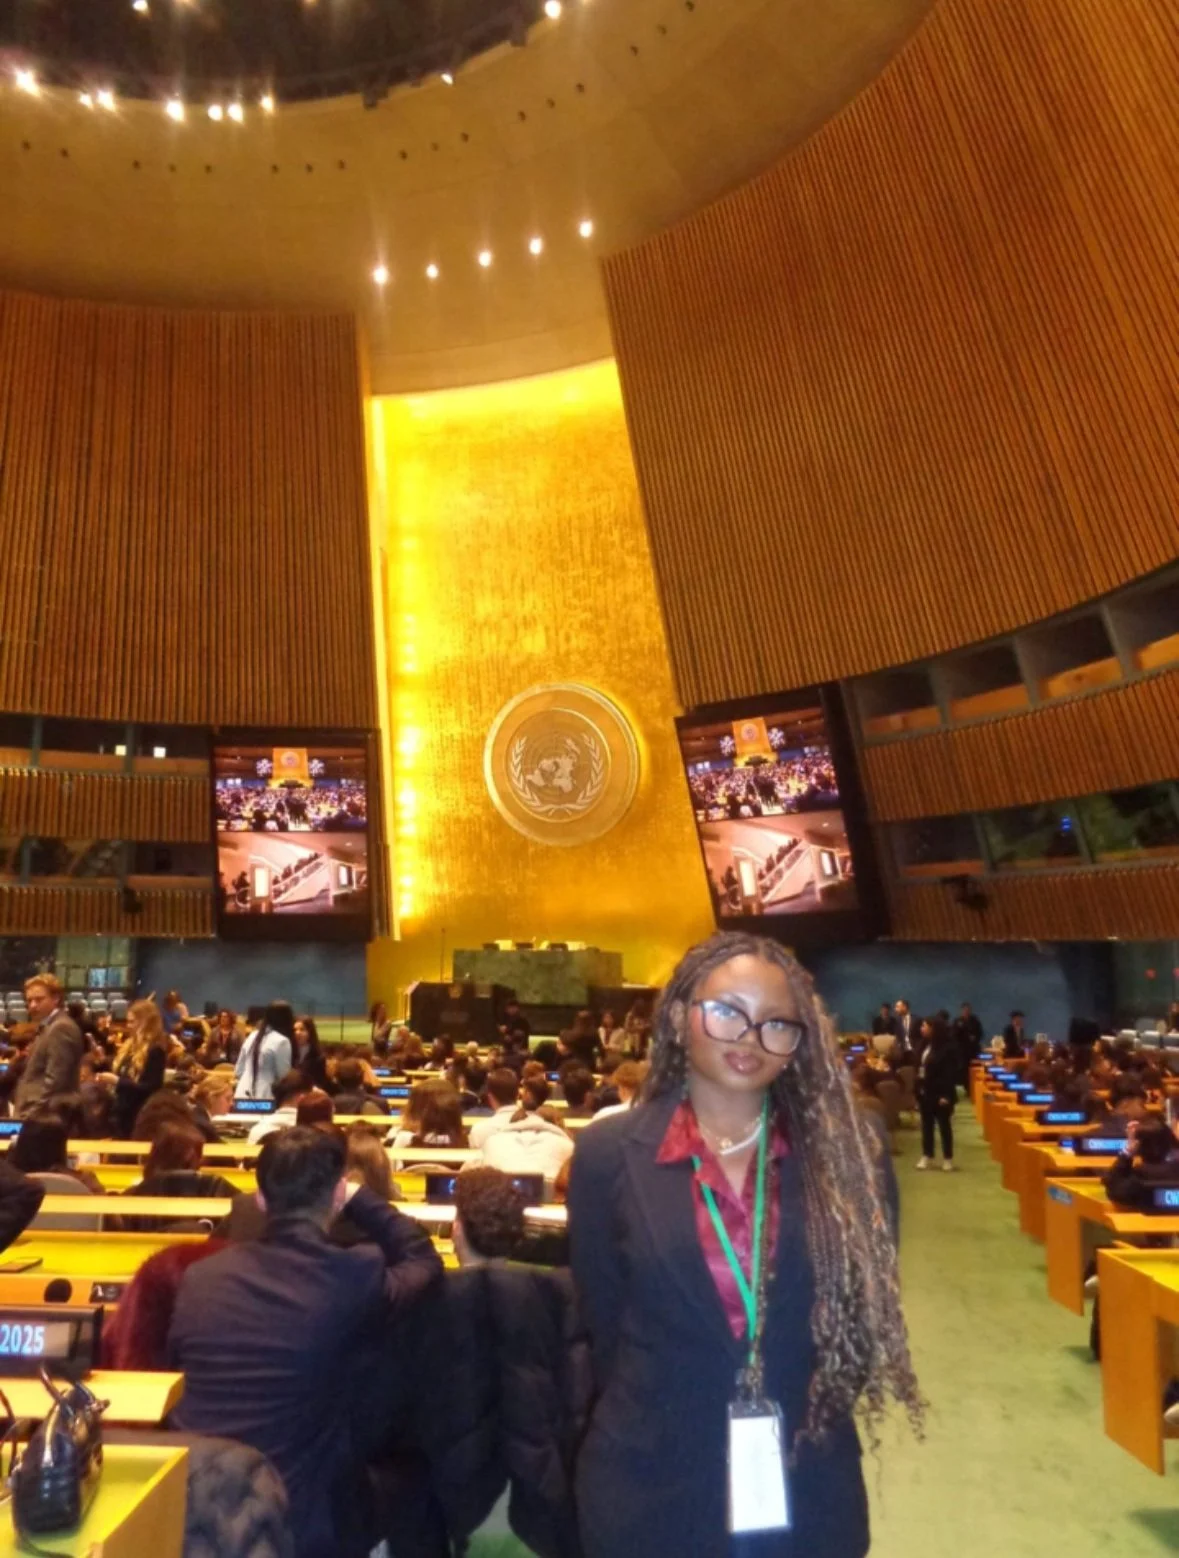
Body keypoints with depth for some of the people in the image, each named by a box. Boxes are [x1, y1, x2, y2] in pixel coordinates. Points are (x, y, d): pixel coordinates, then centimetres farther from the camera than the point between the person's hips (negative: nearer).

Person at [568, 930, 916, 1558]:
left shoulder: (848, 1153, -9)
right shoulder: (608, 1155, -11)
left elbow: (868, 1306, 2)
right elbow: (603, 1322, -1)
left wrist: (815, 1411, -1)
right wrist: (666, 1415, 3)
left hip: (808, 1486, 1)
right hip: (651, 1485, -1)